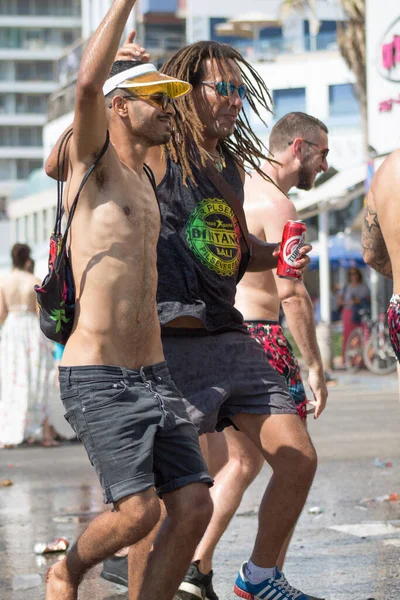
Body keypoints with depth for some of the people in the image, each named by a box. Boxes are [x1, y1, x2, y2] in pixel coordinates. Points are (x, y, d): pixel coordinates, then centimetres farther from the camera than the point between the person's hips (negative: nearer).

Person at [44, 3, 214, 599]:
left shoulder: (144, 180, 20)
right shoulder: (93, 161, -2)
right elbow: (88, 83, -23)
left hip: (154, 375, 8)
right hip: (96, 378, -8)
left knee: (194, 505, -4)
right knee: (140, 511, -15)